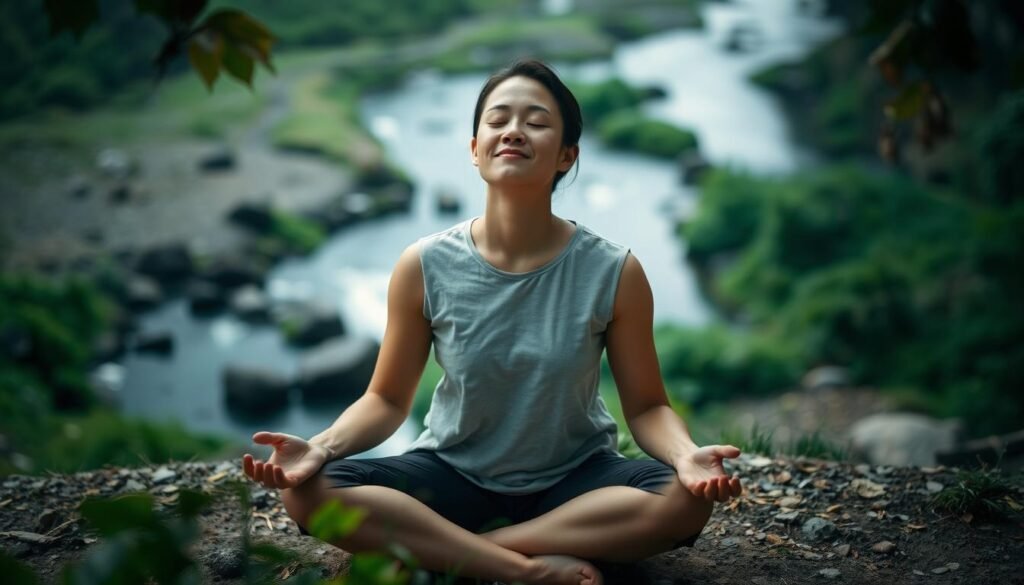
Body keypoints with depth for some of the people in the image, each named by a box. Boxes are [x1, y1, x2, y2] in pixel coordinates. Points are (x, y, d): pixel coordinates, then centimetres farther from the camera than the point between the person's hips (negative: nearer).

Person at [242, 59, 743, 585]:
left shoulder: (613, 273, -12)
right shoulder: (425, 267, -10)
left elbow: (645, 406, -7)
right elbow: (387, 399, -2)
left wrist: (687, 456, -29)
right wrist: (322, 446, -22)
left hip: (575, 477, 0)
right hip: (454, 472, 0)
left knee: (688, 500, -30)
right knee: (309, 492, -24)